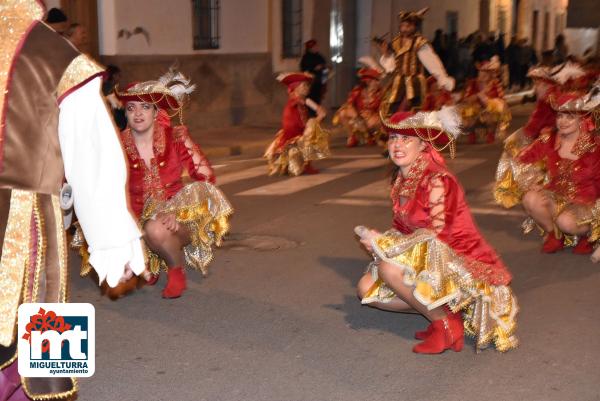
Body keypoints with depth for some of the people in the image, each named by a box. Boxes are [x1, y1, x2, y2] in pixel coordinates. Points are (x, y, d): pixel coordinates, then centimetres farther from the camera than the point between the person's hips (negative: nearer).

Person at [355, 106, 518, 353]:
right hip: (424, 257, 9)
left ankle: (447, 326, -12)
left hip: (460, 262, -9)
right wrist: (380, 241, -12)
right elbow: (402, 228, 10)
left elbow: (436, 234, -25)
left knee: (389, 267, -30)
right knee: (366, 288, 2)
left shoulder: (437, 181, -21)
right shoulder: (401, 180, 5)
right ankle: (437, 310, 4)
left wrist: (383, 243, -19)